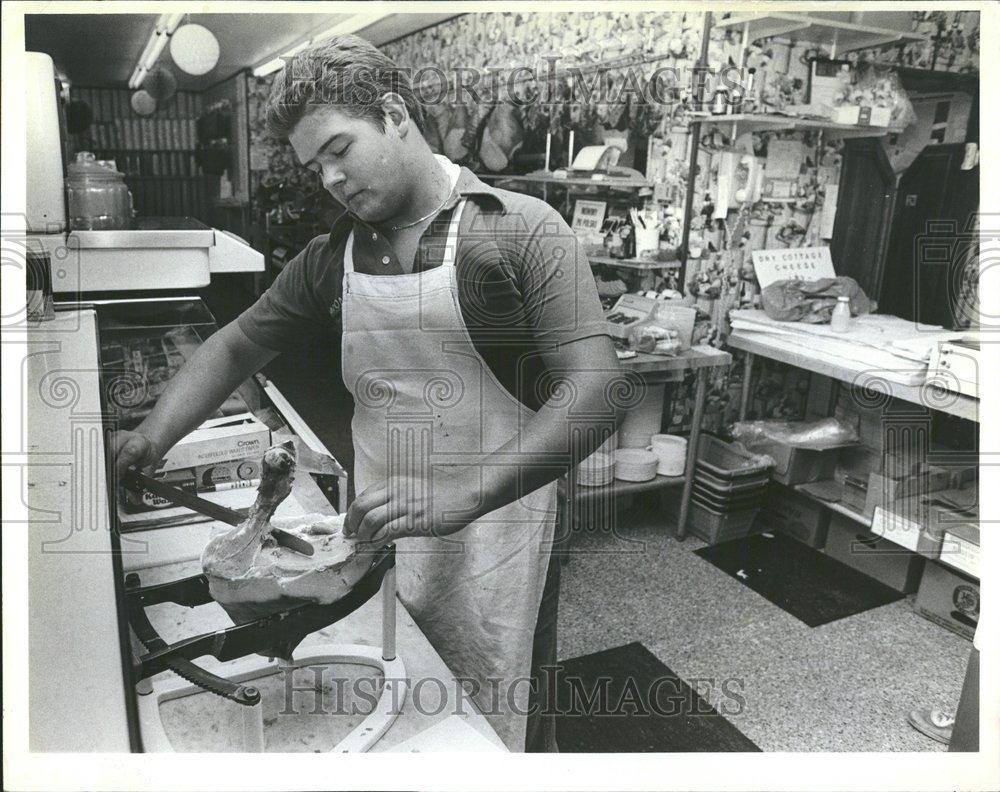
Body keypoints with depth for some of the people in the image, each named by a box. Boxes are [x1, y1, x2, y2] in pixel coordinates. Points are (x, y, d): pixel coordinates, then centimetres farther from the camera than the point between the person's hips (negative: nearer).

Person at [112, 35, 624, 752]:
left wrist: (463, 497, -27)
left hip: (495, 548, -4)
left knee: (498, 736, 12)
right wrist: (155, 435, 3)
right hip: (378, 541, 5)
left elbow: (598, 391, -18)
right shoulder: (334, 255, 7)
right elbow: (239, 345, 18)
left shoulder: (521, 229, -10)